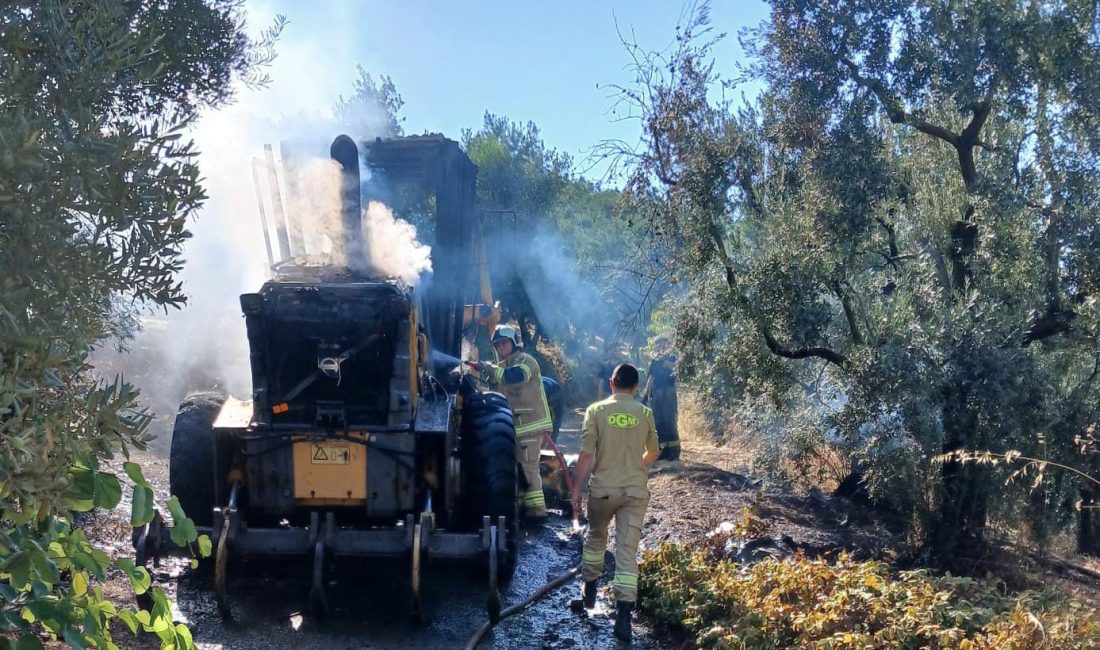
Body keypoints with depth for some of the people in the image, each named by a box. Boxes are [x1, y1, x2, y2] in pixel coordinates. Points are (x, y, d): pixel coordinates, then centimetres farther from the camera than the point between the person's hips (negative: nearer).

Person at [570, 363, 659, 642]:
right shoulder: (645, 413, 2)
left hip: (603, 489, -1)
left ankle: (589, 591, 36)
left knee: (595, 537, 25)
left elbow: (586, 455, -9)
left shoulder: (596, 410, -5)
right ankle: (623, 615, -6)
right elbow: (653, 454, 14)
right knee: (627, 552, 1)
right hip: (636, 491, 1)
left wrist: (576, 489, -1)